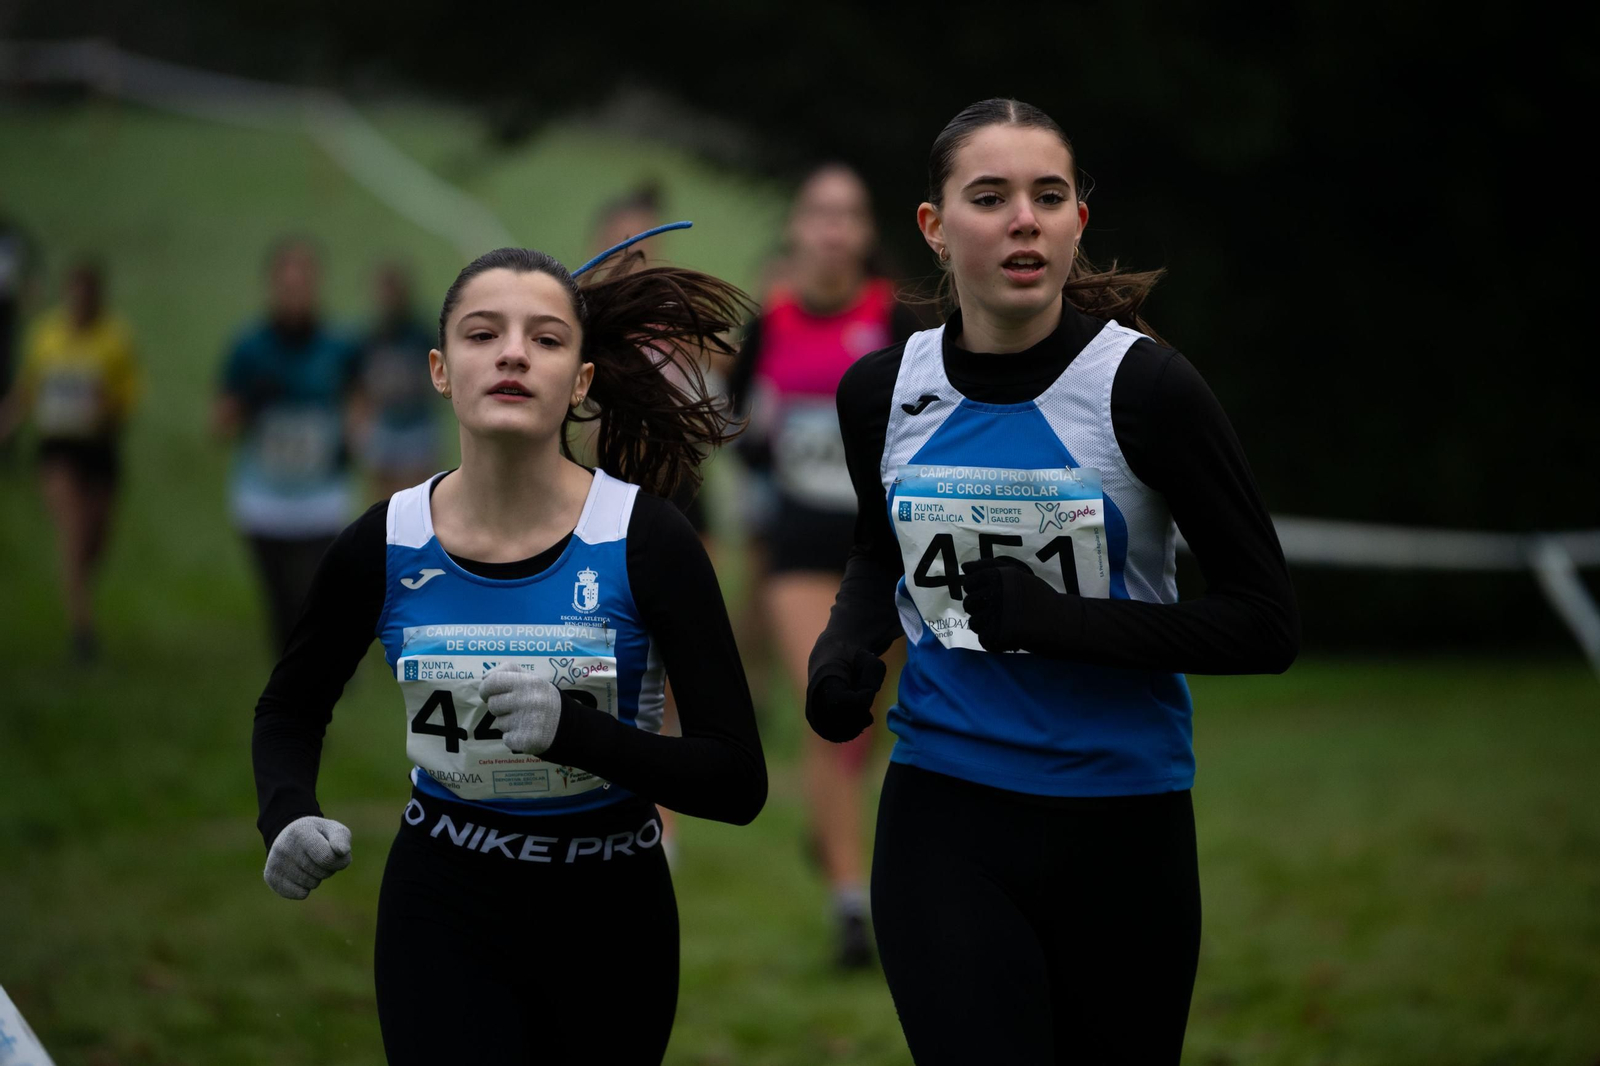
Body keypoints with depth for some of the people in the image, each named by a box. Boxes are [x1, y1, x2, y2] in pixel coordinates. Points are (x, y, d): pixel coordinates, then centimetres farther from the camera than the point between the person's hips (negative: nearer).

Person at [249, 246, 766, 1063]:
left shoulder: (643, 542, -16)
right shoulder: (384, 549, -10)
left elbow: (738, 782, -18)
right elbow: (289, 711, 10)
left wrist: (574, 730, -32)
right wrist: (289, 818, -11)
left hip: (610, 915, 0)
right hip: (444, 911, 0)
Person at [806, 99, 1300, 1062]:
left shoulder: (1146, 387, -12)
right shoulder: (883, 392, 0)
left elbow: (1266, 625, -11)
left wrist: (1065, 622, -21)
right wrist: (843, 652, 0)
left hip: (1122, 829, -1)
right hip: (943, 819, 1)